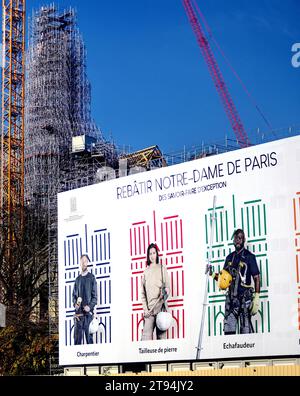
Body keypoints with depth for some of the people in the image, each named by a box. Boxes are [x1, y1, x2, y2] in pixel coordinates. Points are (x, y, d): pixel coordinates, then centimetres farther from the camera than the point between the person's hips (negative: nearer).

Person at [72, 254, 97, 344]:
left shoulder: (91, 277, 3)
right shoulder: (78, 279, 15)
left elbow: (95, 296, 0)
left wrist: (90, 306, -15)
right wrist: (75, 304, -1)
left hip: (88, 311, -4)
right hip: (78, 312, 4)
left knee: (89, 334, -4)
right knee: (77, 335, 1)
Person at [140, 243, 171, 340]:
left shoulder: (162, 268, 10)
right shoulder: (146, 271, 15)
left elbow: (167, 286, 8)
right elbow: (143, 292, 13)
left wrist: (165, 292, -16)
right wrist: (145, 309, 1)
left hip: (160, 307, -1)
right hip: (149, 309, 1)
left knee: (161, 335, -5)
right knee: (146, 335, -11)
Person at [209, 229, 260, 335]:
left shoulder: (249, 256, 0)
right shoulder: (230, 257, 15)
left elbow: (256, 278, -3)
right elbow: (224, 278, 22)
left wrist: (256, 298, -10)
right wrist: (213, 274, 4)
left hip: (245, 297, -5)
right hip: (231, 297, 5)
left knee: (245, 329, -8)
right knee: (229, 328, -1)